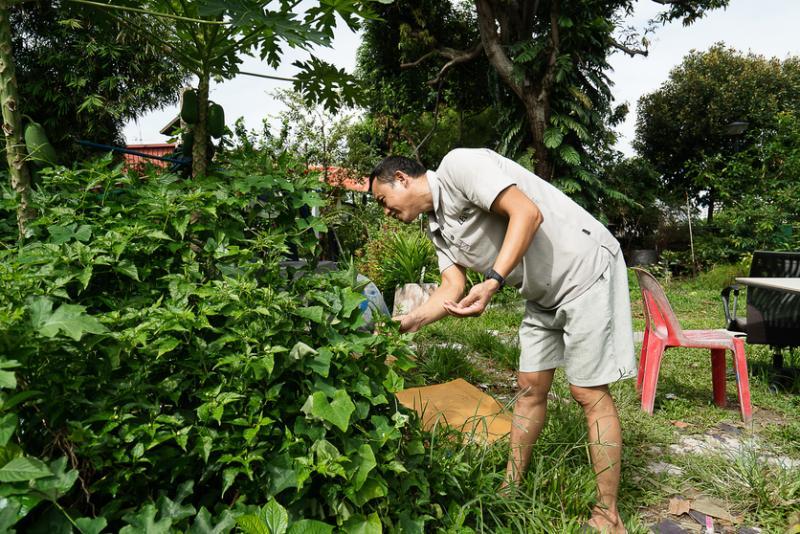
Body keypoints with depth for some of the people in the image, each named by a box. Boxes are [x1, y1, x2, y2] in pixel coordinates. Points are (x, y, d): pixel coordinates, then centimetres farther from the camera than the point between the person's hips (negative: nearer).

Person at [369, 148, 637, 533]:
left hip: (585, 267, -9)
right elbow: (452, 288, 3)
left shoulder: (458, 165, -16)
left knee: (588, 391, -4)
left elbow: (528, 213, -25)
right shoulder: (437, 228, 10)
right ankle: (511, 488, 23)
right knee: (530, 388, 11)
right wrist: (407, 323, -7)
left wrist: (492, 282, -31)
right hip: (543, 294, 9)